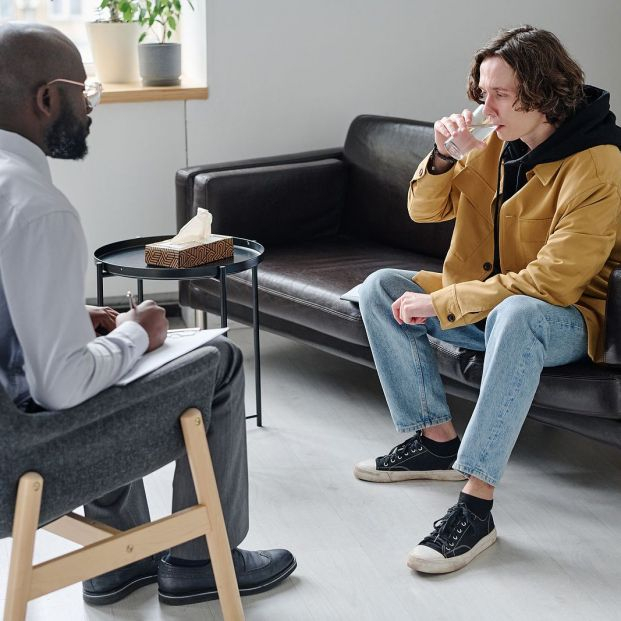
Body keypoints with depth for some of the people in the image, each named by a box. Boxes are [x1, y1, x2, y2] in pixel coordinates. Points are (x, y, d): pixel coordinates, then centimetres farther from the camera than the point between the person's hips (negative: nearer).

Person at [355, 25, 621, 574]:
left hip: (563, 317, -8)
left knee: (516, 314, -41)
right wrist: (443, 157, -16)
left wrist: (439, 303, -25)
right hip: (482, 302, 8)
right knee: (381, 288, -5)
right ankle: (437, 441, -5)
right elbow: (425, 210, 7)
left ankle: (476, 505, -40)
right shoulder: (497, 143, -1)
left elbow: (552, 282, -28)